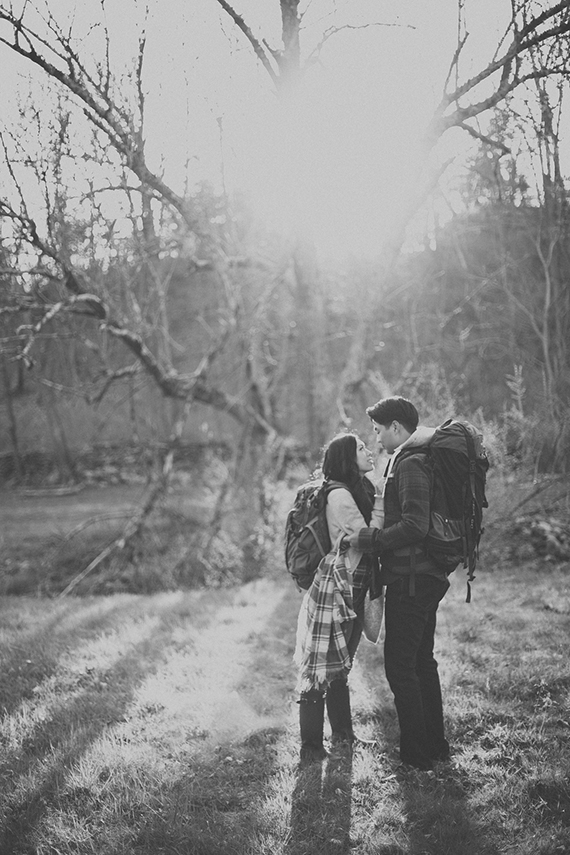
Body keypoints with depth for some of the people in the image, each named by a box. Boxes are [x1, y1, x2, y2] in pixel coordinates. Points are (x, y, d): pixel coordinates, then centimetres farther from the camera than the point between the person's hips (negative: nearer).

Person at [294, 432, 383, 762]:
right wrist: (382, 499, -15)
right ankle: (311, 745, 3)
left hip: (354, 590, 9)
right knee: (321, 667, -3)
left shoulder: (360, 492, 13)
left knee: (340, 665, 18)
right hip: (334, 588, -9)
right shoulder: (339, 495, -15)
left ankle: (343, 734, 29)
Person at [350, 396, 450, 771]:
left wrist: (367, 539, -19)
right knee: (422, 661, 18)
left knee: (400, 666, -3)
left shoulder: (410, 465, -17)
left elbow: (414, 526, -26)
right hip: (427, 576, 11)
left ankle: (416, 753, 4)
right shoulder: (415, 461, 15)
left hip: (409, 579, -11)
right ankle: (436, 744, 26)